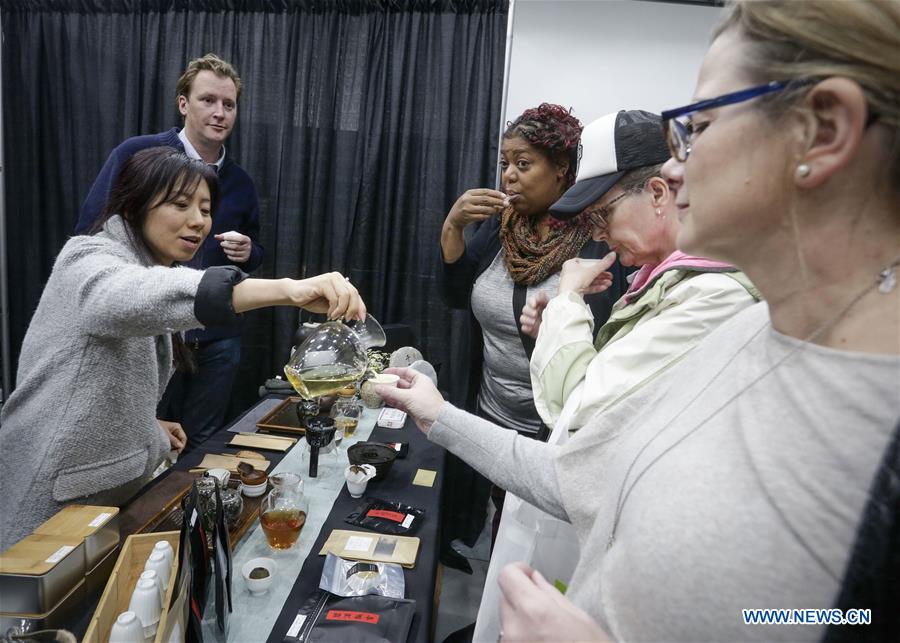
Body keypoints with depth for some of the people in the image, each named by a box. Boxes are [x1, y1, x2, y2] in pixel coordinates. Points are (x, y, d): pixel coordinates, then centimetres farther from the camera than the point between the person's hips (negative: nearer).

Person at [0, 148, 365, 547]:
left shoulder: (153, 271, 11)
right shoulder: (88, 260, -17)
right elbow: (143, 297, -44)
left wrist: (148, 427, 1)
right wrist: (288, 290, -56)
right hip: (54, 501, -8)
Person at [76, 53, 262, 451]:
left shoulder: (240, 183, 6)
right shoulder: (137, 156, -7)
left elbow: (255, 255, 16)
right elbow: (90, 235, -5)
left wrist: (247, 253, -7)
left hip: (217, 341, 4)